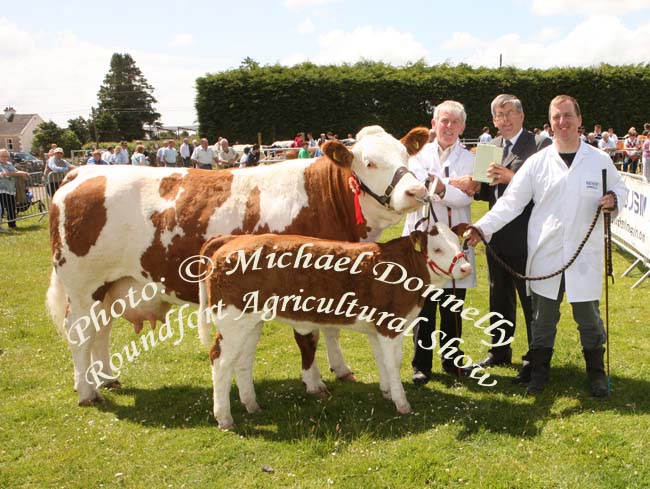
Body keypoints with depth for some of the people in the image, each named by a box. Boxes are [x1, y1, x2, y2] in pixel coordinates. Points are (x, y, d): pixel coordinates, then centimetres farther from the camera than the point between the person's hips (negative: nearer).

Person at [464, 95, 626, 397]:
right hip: (545, 255, 0)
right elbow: (511, 201, -3)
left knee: (588, 316, 9)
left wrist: (614, 200, -12)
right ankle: (539, 371, 26)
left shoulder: (599, 160, 2)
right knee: (543, 317, 10)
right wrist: (482, 227, -14)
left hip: (585, 255, 0)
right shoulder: (537, 162, 0)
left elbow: (619, 188, 13)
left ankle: (596, 372, 29)